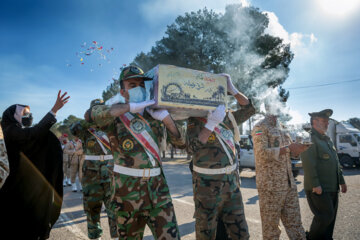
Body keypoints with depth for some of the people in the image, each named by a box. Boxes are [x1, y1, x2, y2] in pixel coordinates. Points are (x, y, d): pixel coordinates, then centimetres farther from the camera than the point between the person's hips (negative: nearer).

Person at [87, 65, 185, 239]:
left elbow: (179, 140, 6)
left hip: (157, 187, 3)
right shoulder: (115, 116, -4)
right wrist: (131, 106, -22)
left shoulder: (153, 114, 6)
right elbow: (94, 113, -27)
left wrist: (166, 117, -9)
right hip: (127, 189, -2)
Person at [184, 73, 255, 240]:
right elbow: (192, 148, -22)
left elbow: (249, 109, 10)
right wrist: (212, 123, -28)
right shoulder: (195, 120, -9)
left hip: (232, 181, 6)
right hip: (207, 184, -5)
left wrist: (232, 89, -1)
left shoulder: (227, 118, 8)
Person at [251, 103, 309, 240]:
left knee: (295, 224, 14)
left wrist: (299, 147, -1)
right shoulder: (260, 127, -9)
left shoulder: (282, 127, 16)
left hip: (289, 184, 7)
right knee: (271, 228, 5)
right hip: (270, 186, -7)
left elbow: (292, 151, 20)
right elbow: (262, 153, -21)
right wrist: (288, 148, -24)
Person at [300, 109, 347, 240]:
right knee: (325, 216, -6)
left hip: (332, 188, 9)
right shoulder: (309, 139, -14)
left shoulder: (327, 140, 18)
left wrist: (341, 181, 21)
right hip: (319, 189, -9)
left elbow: (336, 162, 24)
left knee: (330, 217, 15)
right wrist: (315, 185, -24)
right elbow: (308, 164, -22)